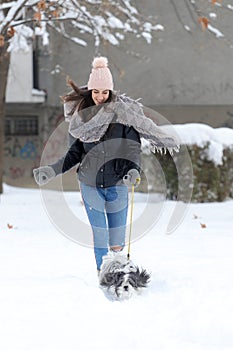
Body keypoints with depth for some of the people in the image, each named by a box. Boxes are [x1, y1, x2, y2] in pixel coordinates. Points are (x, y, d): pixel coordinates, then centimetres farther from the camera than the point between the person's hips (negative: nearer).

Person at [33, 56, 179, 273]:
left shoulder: (124, 113, -8)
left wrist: (133, 170, -25)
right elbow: (75, 153, 6)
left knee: (117, 242, 3)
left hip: (117, 183, -1)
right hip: (90, 183, 1)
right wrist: (52, 171, -4)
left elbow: (133, 147, -6)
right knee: (99, 236, 3)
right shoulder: (80, 114, -1)